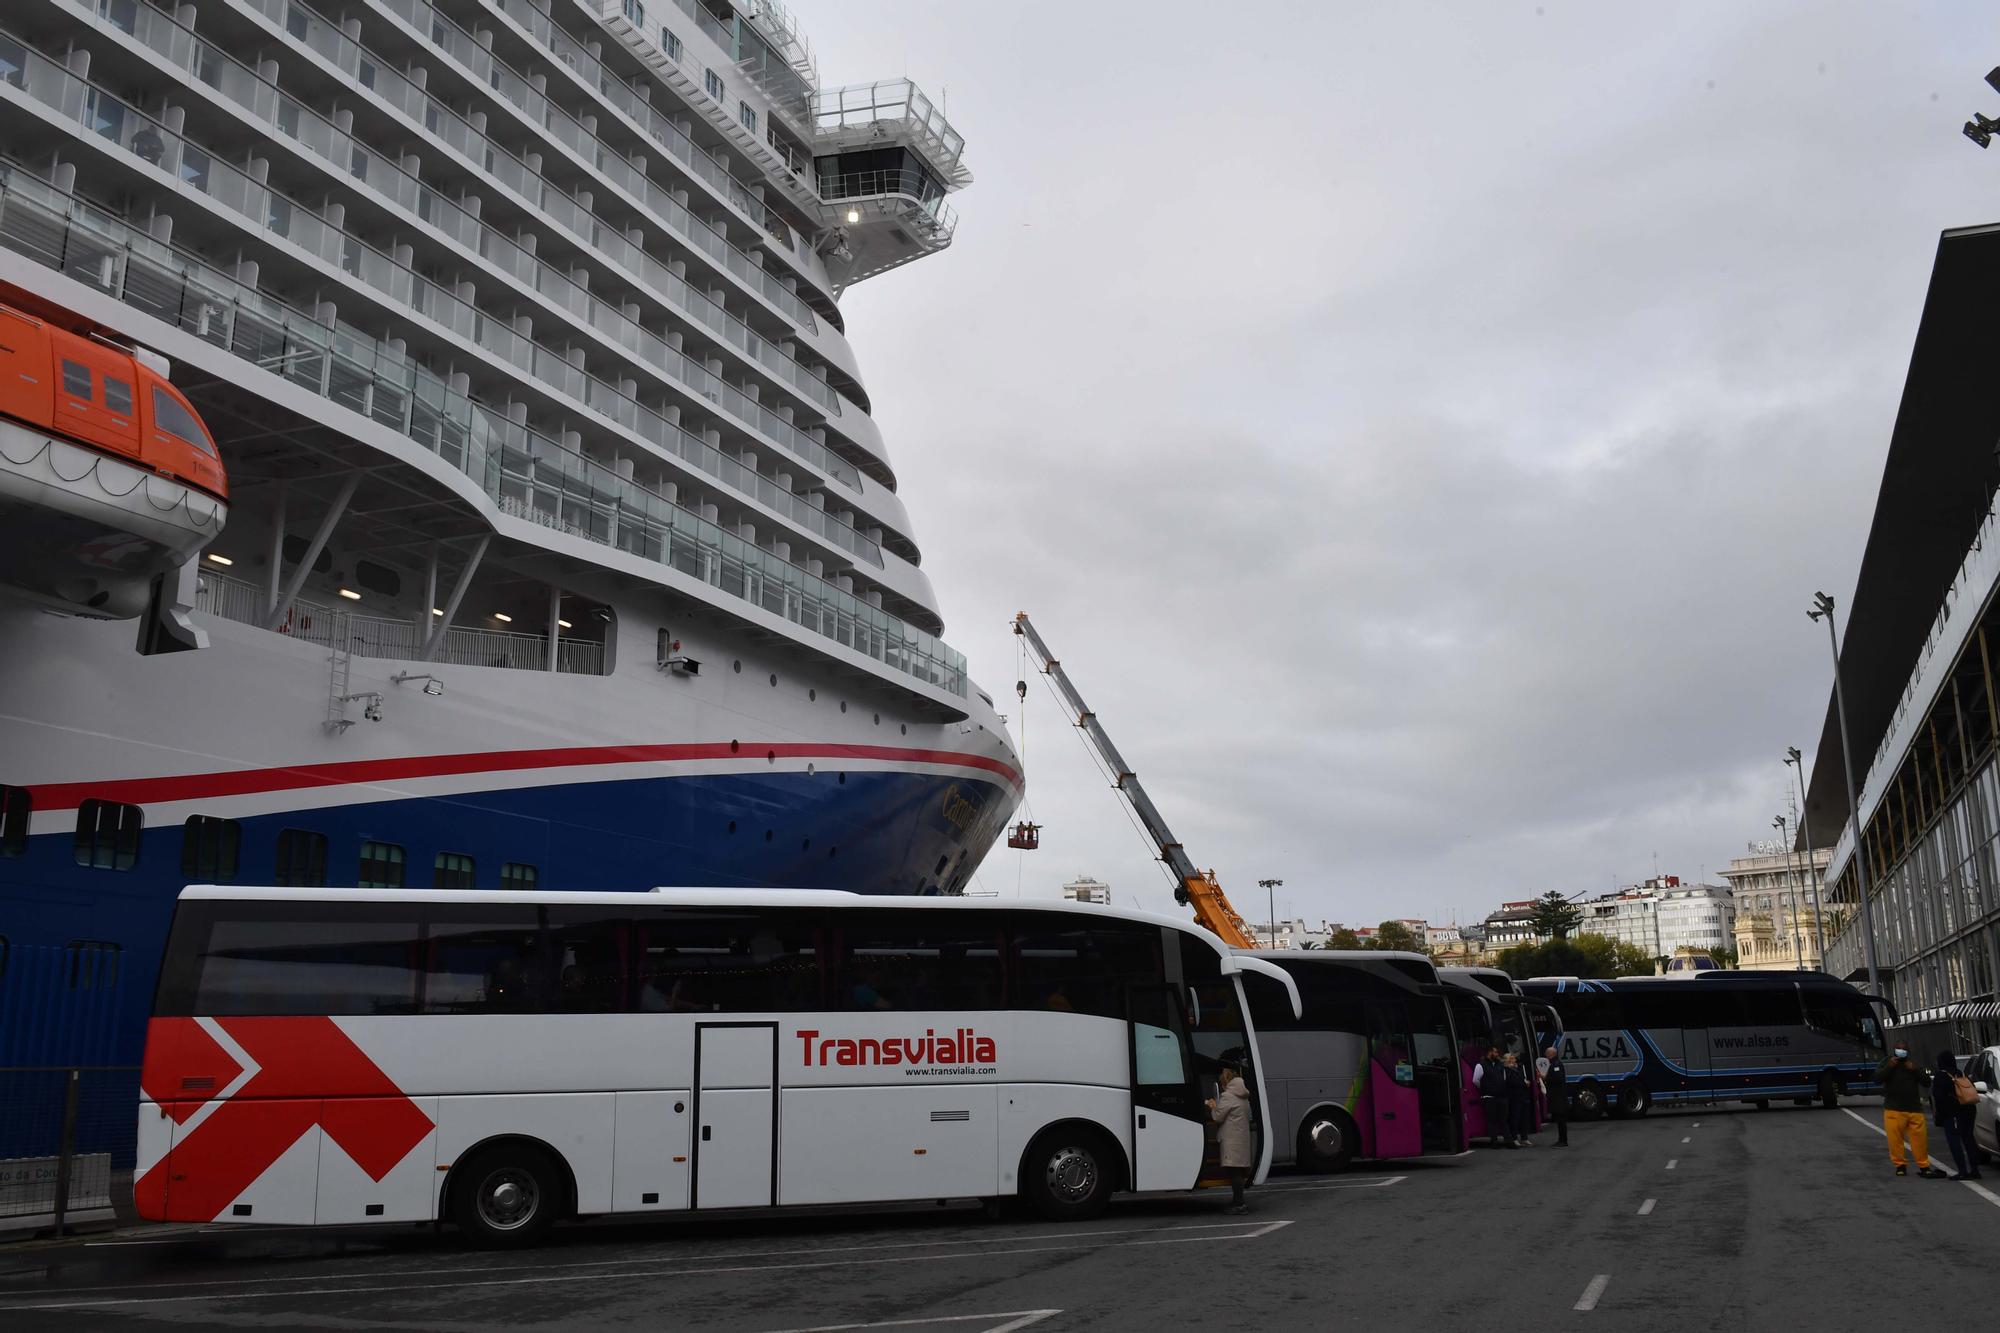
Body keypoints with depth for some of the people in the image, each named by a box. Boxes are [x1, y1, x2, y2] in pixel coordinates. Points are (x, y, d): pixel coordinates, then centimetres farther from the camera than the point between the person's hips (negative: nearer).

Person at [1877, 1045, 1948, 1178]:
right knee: (1895, 1139, -7)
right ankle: (1900, 1165, 4)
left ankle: (1924, 1165, 8)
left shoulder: (1913, 1064, 16)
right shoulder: (1887, 1062, 9)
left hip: (1914, 1108, 2)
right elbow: (1877, 1077, -4)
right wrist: (1889, 1066, -15)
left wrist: (1914, 1070, -8)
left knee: (1920, 1138, -3)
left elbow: (1926, 1081, 7)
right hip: (1893, 1109, -2)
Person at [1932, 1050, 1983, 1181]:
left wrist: (1939, 1117, -9)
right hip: (1969, 1111, 8)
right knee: (1968, 1140, 14)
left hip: (1952, 1115, -8)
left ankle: (1963, 1171, -14)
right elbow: (1973, 1093, 17)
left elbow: (1938, 1098, -13)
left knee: (1955, 1142, -6)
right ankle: (1974, 1170, 14)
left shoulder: (1940, 1077, -7)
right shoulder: (1962, 1076, 16)